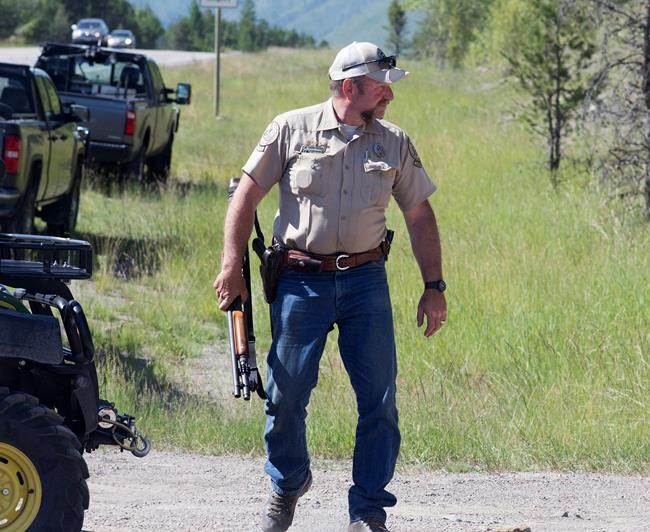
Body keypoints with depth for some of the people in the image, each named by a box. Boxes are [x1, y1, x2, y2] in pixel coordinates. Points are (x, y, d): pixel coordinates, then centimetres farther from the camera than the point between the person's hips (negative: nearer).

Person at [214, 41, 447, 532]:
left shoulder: (394, 143, 8)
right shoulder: (292, 130, 0)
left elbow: (420, 216, 13)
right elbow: (246, 197, 3)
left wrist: (434, 286, 8)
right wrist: (232, 266, -3)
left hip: (366, 283, 2)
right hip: (301, 282, -2)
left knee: (379, 400, -3)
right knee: (286, 394, 0)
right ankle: (287, 484, 27)